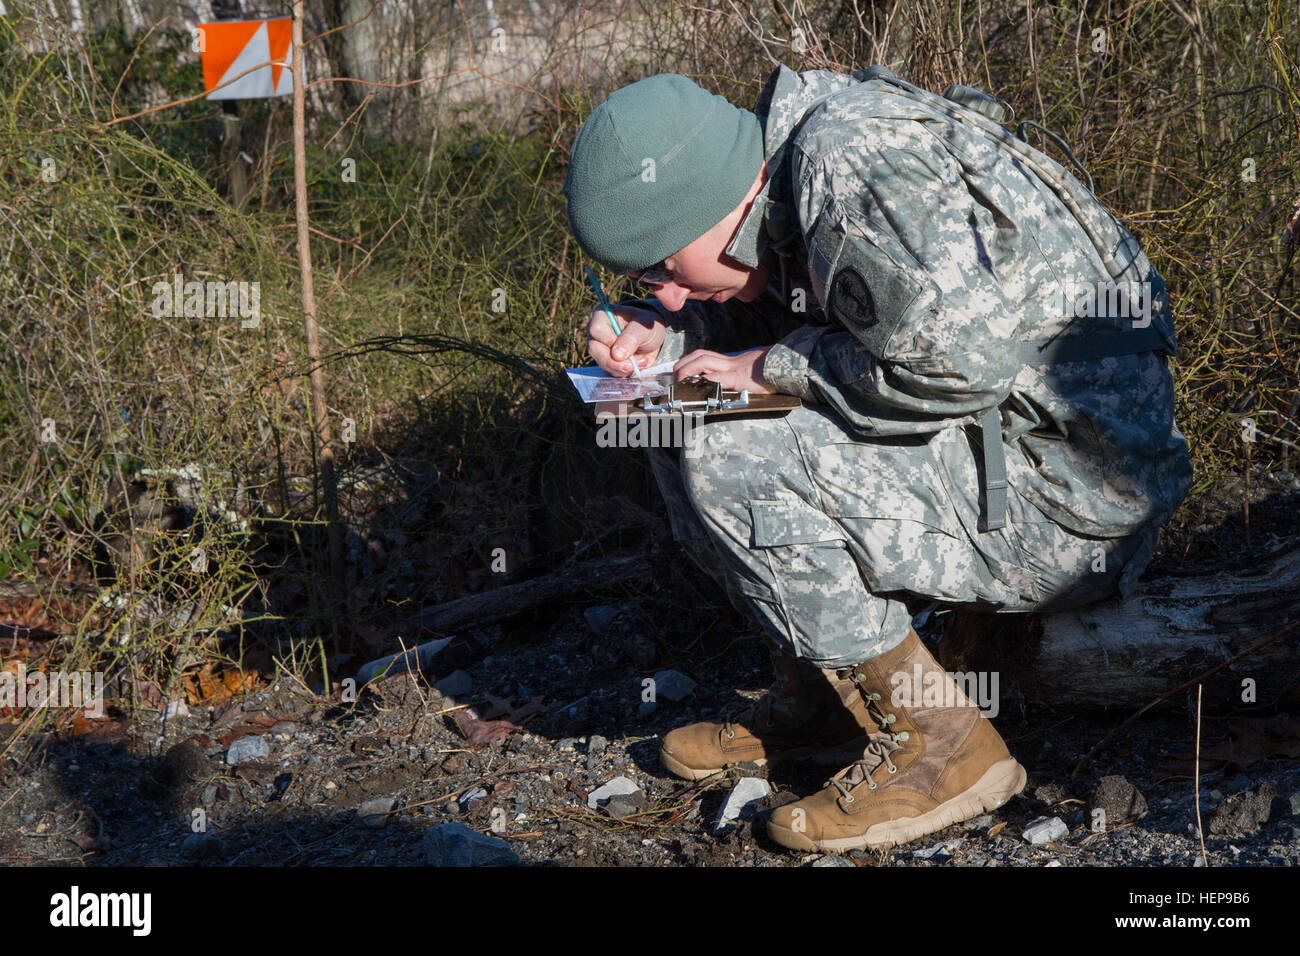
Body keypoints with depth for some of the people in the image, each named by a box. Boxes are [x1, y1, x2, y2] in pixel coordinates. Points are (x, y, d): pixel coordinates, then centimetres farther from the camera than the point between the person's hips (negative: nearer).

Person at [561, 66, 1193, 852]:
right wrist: (666, 334, 4)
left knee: (725, 464, -23)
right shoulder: (794, 157, 5)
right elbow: (776, 307, 22)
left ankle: (939, 744, -9)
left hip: (1064, 501, -10)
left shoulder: (853, 165, -22)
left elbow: (955, 365, -29)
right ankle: (817, 699, 13)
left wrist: (772, 367, -16)